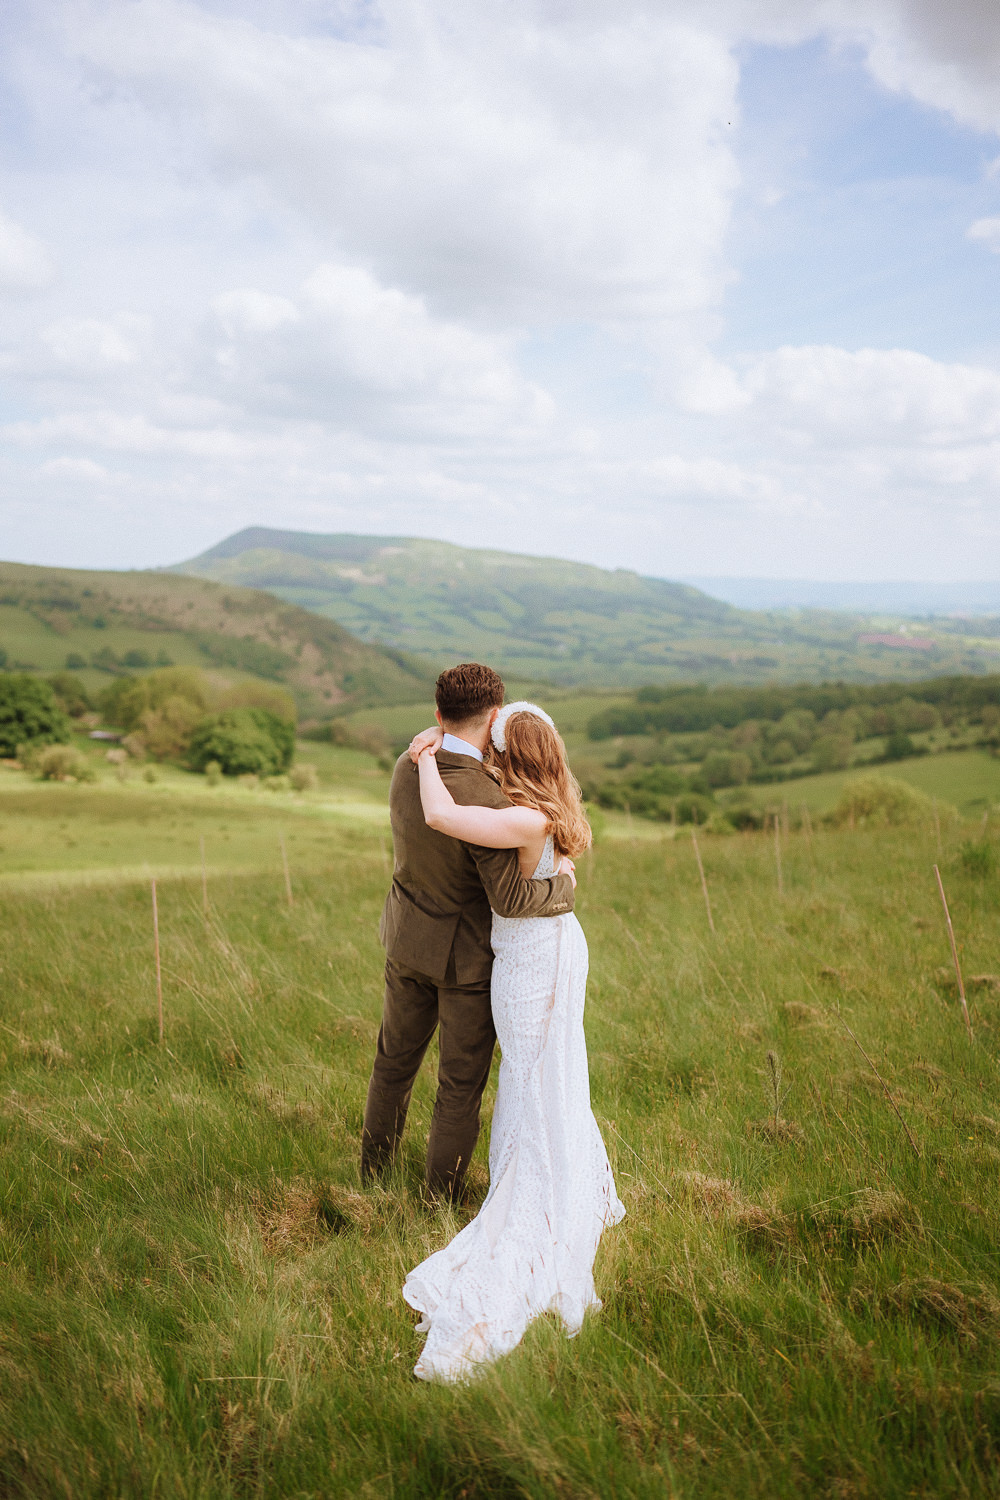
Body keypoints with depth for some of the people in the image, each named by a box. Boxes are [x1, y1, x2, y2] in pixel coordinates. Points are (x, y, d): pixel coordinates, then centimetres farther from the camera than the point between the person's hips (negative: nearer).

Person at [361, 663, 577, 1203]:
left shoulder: (407, 767, -10)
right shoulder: (485, 802, -33)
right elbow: (510, 900, -32)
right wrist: (562, 885, -12)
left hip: (408, 940, 7)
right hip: (466, 956, -7)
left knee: (396, 1059, 25)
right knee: (461, 1083, 11)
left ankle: (373, 1168, 43)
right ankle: (440, 1199, 25)